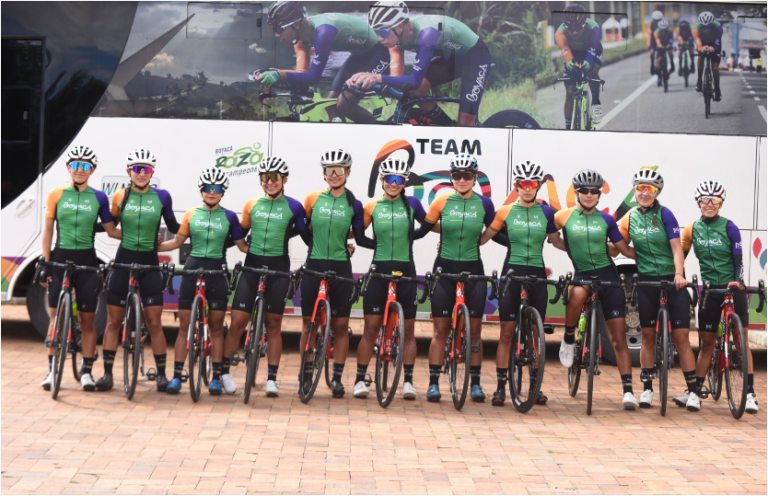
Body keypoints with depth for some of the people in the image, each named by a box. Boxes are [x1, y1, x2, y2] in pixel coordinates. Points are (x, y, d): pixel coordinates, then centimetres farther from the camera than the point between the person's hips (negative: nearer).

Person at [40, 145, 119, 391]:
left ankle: (86, 370, 11)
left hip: (86, 262, 0)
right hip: (60, 259, 0)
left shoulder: (99, 198, 4)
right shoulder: (56, 195, 3)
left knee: (87, 320, 3)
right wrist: (45, 264, -2)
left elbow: (111, 230, 9)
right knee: (57, 317, 3)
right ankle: (52, 369, 11)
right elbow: (48, 230, 5)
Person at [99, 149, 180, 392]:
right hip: (123, 261, 1)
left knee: (154, 322, -2)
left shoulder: (161, 197, -1)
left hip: (149, 264, -1)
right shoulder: (120, 196, 1)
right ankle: (107, 374, 12)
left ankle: (162, 375, 8)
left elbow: (173, 227, 11)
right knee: (113, 321, 4)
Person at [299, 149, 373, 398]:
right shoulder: (313, 199, 4)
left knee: (341, 325, 2)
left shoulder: (354, 205, 2)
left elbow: (360, 238, 4)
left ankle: (337, 377, 9)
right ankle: (306, 374, 15)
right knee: (308, 323, 4)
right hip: (314, 265, 0)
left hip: (340, 267, 0)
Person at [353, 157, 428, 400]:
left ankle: (408, 381, 11)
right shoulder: (372, 206, 4)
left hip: (405, 270, 0)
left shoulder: (411, 203, 4)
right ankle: (360, 380, 8)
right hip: (379, 270, 0)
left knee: (408, 329, 4)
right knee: (371, 328, 0)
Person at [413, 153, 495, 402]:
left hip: (473, 270, 1)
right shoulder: (442, 202, 0)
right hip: (445, 269, -1)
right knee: (440, 330, 1)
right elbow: (423, 230, 4)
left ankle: (475, 382, 13)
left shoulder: (484, 204, 1)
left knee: (474, 330, 4)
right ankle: (434, 382, 7)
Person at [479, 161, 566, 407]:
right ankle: (501, 385, 2)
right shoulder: (506, 211, 2)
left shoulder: (545, 212, 7)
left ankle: (535, 385, 12)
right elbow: (484, 237, 2)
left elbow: (557, 242, 15)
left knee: (536, 333, 5)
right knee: (507, 331, -2)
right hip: (512, 271, -2)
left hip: (537, 274, 2)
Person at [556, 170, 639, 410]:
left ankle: (628, 390, 1)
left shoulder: (606, 219, 6)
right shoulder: (565, 216, 1)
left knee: (619, 338, -3)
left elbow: (625, 250, 10)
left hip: (607, 274, 1)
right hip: (583, 274, -1)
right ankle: (568, 340, -13)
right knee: (577, 293, -39)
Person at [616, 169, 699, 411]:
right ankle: (647, 388, 15)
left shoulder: (665, 214, -5)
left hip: (672, 281, -3)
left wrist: (679, 274, -23)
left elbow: (676, 247, -10)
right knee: (648, 336, 6)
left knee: (681, 337, -4)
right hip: (646, 281, 3)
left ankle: (692, 391, 2)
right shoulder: (630, 217, 5)